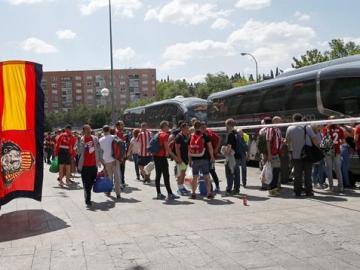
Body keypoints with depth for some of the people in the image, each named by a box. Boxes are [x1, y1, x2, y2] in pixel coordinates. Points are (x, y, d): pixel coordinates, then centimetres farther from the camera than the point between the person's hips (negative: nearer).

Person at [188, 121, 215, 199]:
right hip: (204, 159, -2)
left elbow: (189, 149, 8)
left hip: (194, 160, 2)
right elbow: (210, 147, -4)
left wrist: (190, 160, 15)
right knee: (206, 177, 4)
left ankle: (193, 193, 12)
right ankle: (209, 193, 1)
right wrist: (212, 157, 7)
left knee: (194, 177, 12)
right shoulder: (205, 136, -3)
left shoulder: (191, 137, 6)